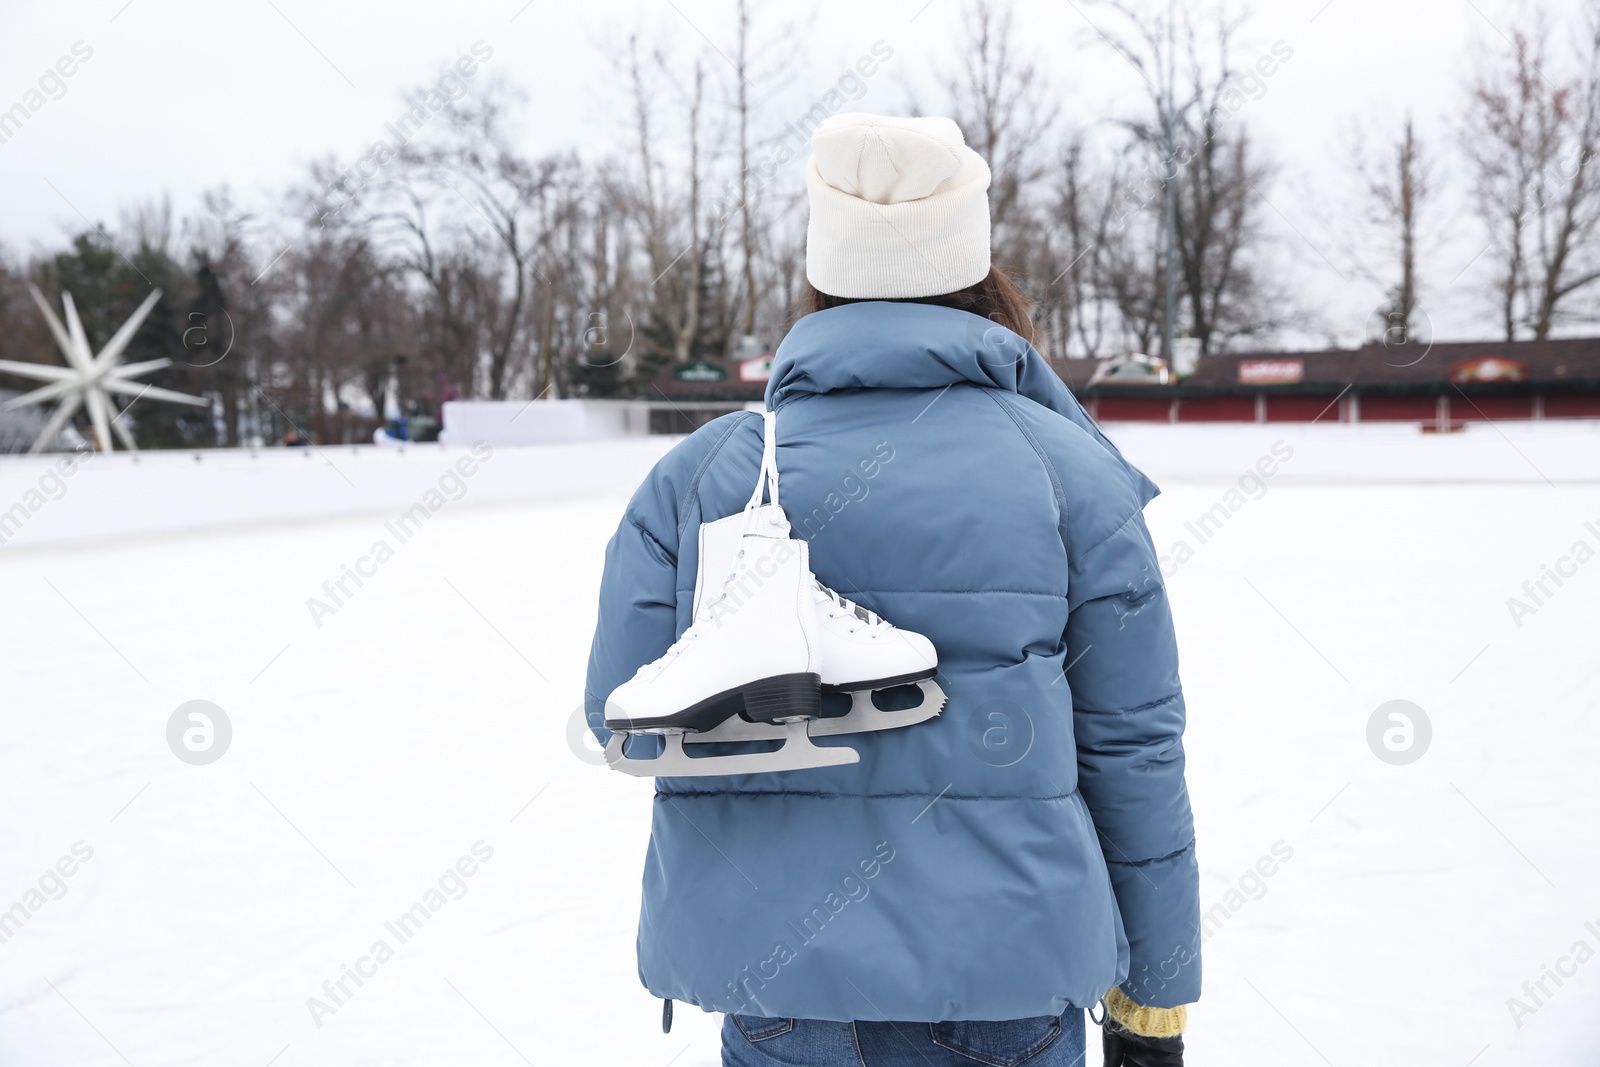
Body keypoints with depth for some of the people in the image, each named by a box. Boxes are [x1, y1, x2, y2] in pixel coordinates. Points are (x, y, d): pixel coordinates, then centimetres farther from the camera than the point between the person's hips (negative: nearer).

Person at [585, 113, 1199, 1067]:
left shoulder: (698, 470, -2)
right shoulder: (1068, 467, -5)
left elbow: (624, 713, -3)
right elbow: (1130, 748, -4)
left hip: (764, 980, 1)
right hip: (1001, 983, 0)